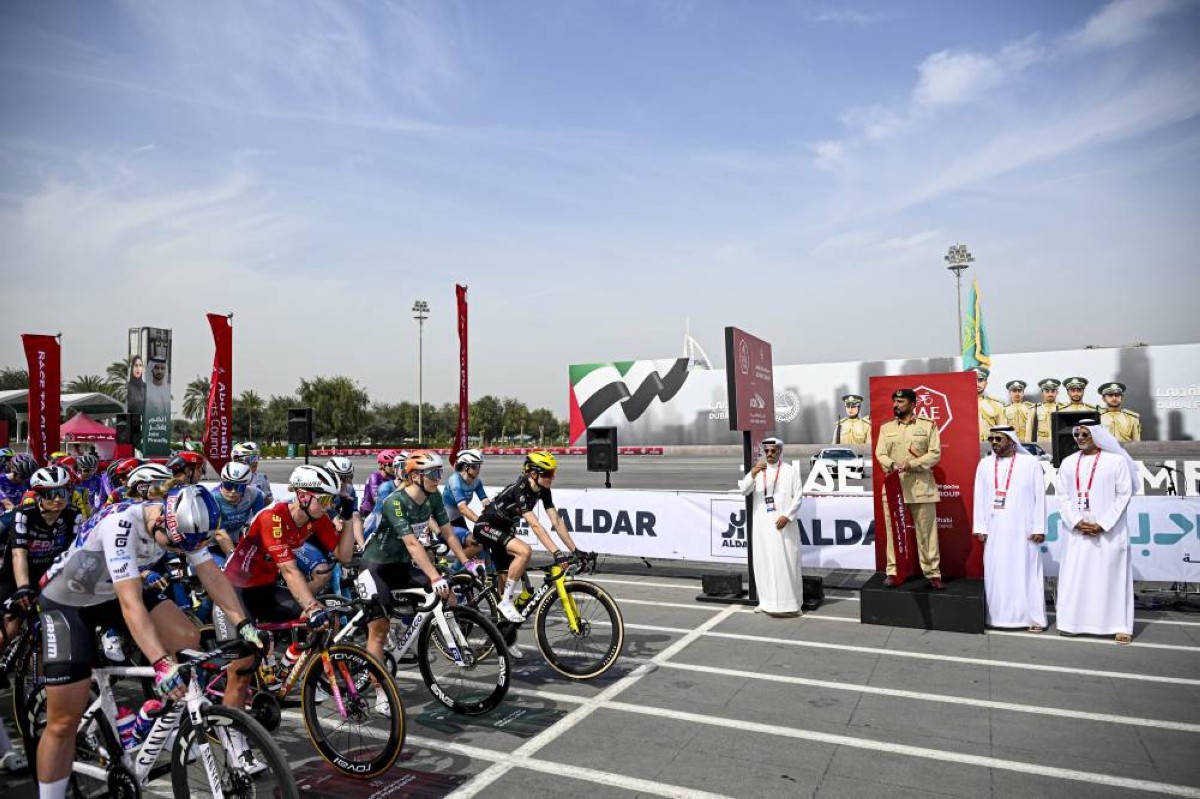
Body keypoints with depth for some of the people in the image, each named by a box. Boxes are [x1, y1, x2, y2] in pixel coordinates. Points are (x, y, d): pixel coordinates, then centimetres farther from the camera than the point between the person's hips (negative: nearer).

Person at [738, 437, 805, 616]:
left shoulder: (791, 471, 4)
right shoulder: (757, 471, 9)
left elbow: (798, 496, -1)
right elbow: (743, 490, -5)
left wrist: (787, 516, -13)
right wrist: (753, 472, -21)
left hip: (783, 523, -3)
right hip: (762, 524, 3)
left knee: (786, 561, -3)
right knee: (764, 562, 5)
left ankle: (789, 601, 4)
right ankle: (768, 601, 14)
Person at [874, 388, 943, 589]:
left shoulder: (928, 426, 5)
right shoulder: (886, 428, 12)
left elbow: (935, 454, -3)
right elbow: (880, 454, 4)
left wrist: (911, 464, -17)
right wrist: (892, 465, -18)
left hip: (921, 486, -2)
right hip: (893, 486, 2)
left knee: (926, 531, 1)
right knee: (893, 531, 4)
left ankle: (933, 573, 9)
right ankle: (893, 572, 11)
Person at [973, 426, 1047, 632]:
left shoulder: (1030, 463, 1)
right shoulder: (984, 465, 9)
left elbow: (1040, 497, -1)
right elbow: (980, 497, 8)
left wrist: (1039, 528, -6)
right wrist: (980, 527, 2)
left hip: (1023, 530, -3)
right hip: (994, 530, 3)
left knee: (1026, 572, 1)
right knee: (996, 574, 5)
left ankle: (1033, 617, 8)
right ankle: (998, 616, 12)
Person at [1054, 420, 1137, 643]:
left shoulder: (1116, 460, -2)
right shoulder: (1068, 462, 8)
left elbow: (1124, 495, -6)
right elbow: (1062, 495, 6)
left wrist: (1102, 524, -12)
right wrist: (1076, 522, -8)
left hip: (1109, 531, -3)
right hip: (1077, 531, 3)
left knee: (1111, 576, 0)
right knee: (1074, 576, 4)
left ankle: (1120, 625, 7)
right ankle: (1073, 622, 12)